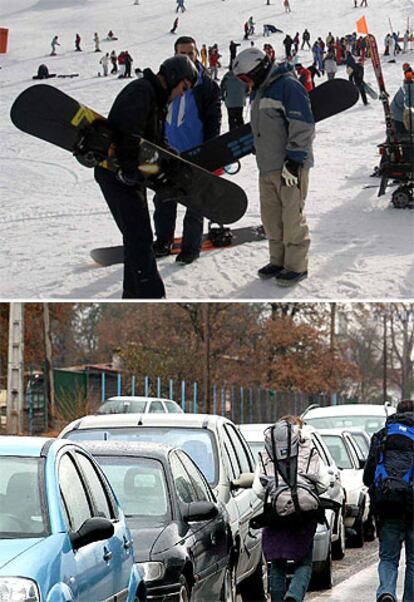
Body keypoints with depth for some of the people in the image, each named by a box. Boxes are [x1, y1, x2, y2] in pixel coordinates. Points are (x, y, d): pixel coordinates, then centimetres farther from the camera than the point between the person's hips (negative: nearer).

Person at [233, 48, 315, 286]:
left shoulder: (288, 86, -13)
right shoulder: (259, 92, 17)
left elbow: (303, 125, -17)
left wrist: (294, 159, -19)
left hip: (290, 166, -9)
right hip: (267, 167, 9)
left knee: (292, 216, -6)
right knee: (271, 217, 10)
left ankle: (297, 266, 1)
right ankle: (279, 260, 21)